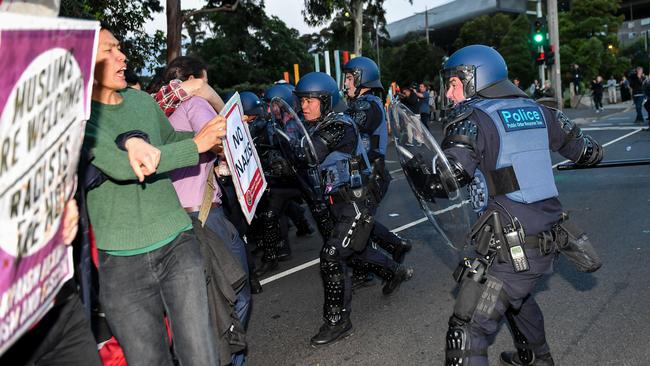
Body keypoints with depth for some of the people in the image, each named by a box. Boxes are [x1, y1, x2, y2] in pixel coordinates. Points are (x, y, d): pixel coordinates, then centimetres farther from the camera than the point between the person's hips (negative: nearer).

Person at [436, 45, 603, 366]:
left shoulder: (471, 118, -12)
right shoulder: (537, 111, 8)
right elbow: (586, 151, 19)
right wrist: (592, 150, 41)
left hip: (508, 251, -8)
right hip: (547, 241, 8)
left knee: (466, 330, -3)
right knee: (517, 297, 34)